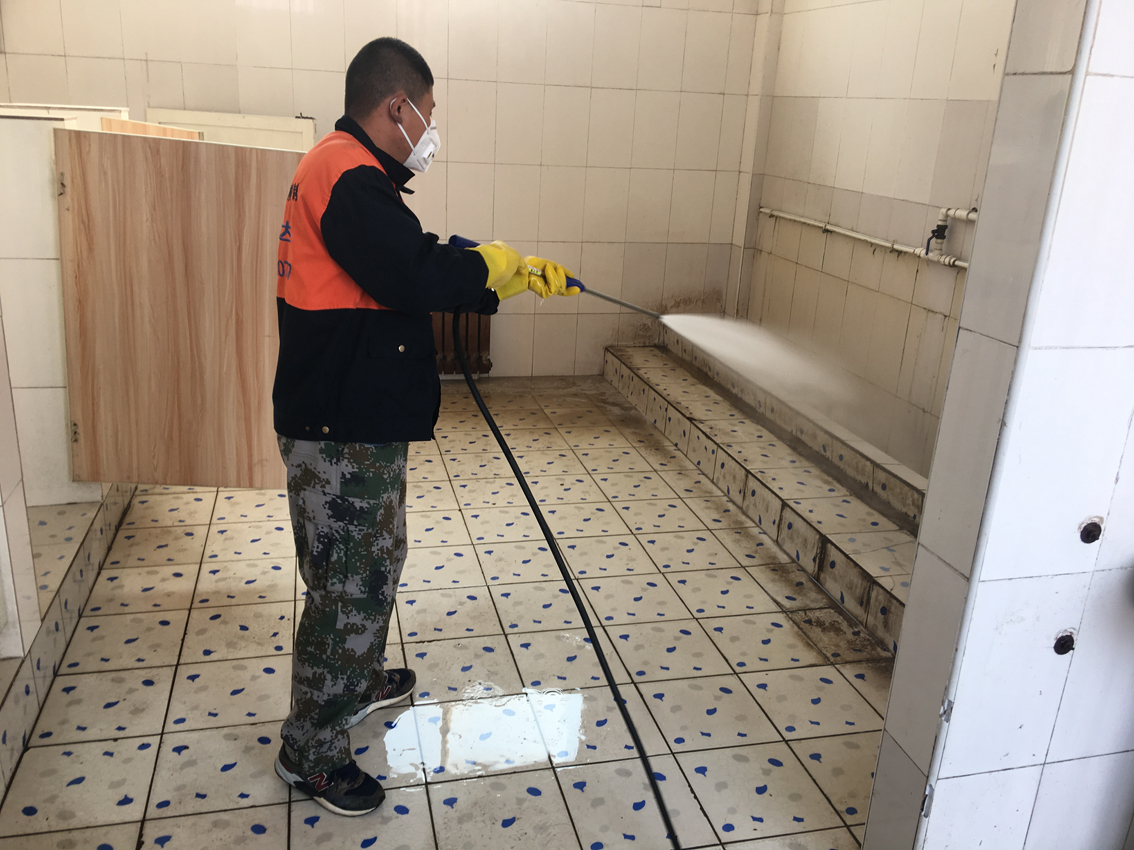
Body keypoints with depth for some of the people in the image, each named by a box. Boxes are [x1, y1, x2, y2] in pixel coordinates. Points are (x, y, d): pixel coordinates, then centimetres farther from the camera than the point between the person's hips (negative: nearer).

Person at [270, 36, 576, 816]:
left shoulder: (345, 171, 17)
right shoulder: (351, 177, -19)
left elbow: (415, 273, 20)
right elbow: (418, 278, -30)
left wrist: (525, 277, 18)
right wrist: (489, 263, -10)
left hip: (355, 418, 11)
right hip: (343, 431, -11)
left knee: (374, 562, 25)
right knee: (352, 582, 1)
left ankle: (358, 680, 46)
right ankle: (311, 751, 19)